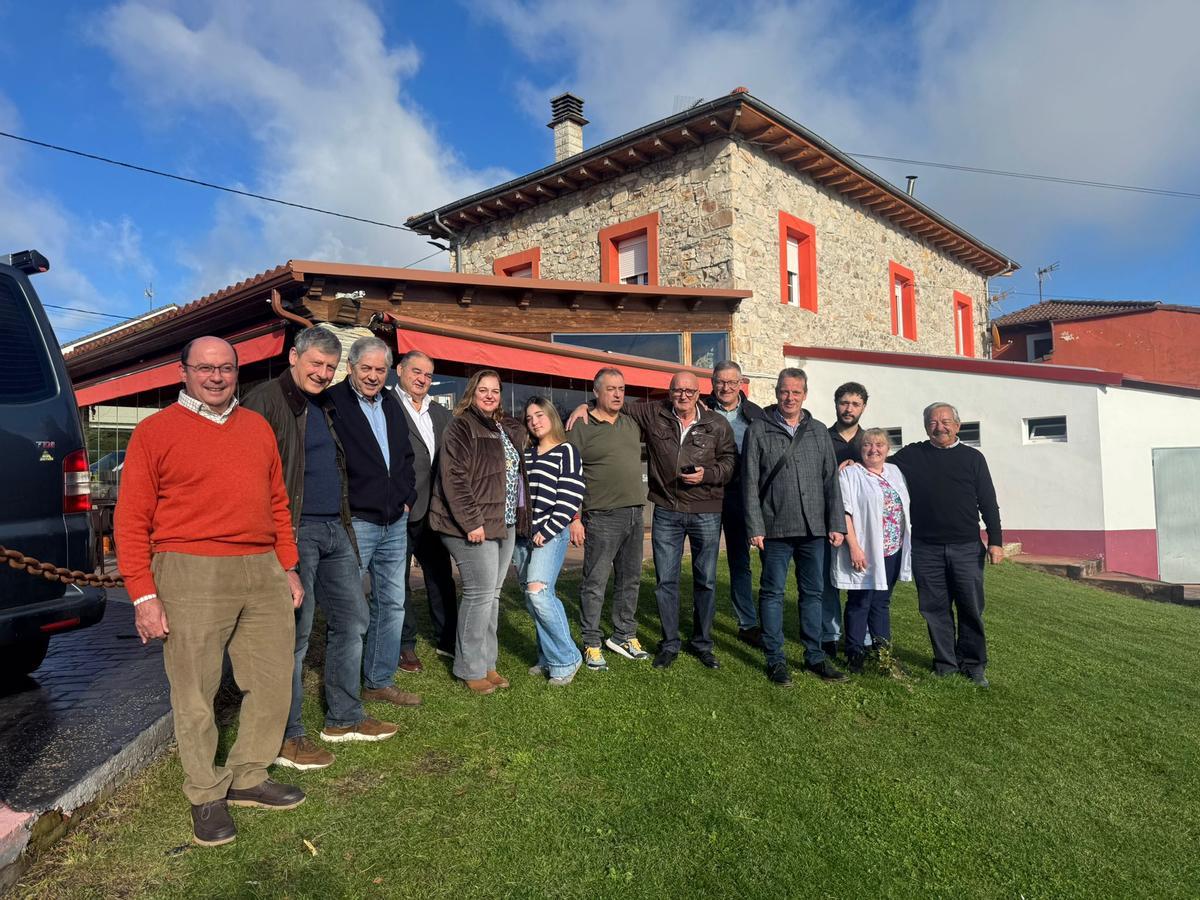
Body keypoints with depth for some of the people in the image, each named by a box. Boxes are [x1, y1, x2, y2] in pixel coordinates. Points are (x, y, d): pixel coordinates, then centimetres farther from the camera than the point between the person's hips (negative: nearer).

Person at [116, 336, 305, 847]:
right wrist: (144, 594, -9)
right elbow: (131, 520, -3)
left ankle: (248, 778, 29)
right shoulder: (156, 431, 0)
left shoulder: (257, 427, 14)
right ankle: (206, 796, 22)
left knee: (274, 682, 11)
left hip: (264, 573, 5)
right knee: (196, 692, 3)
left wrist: (288, 567, 15)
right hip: (192, 575, -5)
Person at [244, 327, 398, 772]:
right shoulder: (265, 401, -9)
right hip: (294, 531, -8)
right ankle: (287, 737, 13)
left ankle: (344, 718, 27)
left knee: (352, 619, 13)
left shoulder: (325, 406, 17)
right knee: (294, 633, -1)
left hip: (334, 530, 9)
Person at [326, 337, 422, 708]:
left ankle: (380, 682, 26)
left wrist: (407, 498, 12)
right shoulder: (333, 403, -9)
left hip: (395, 523, 7)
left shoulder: (392, 408, 14)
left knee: (392, 604, 13)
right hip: (354, 522, -7)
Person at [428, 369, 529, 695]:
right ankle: (470, 669, 8)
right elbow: (453, 478, -16)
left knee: (492, 594, 12)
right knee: (480, 592, -6)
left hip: (505, 524, 8)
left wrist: (520, 517, 18)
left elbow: (515, 472, 28)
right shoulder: (462, 427, -8)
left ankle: (487, 663, 22)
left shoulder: (507, 428, 16)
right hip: (475, 525, -8)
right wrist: (472, 522, -20)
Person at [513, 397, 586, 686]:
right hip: (523, 534, 6)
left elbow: (570, 497, -10)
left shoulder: (566, 452, -3)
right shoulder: (525, 453, 16)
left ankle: (566, 659, -4)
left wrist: (546, 532, -14)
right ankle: (549, 658, 18)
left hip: (551, 535, -6)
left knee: (538, 592, -18)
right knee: (533, 600, 6)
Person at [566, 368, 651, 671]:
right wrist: (574, 518, -13)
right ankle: (592, 644, 11)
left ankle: (624, 635, 28)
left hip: (635, 515, 6)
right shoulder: (580, 428, -6)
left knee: (630, 579, 14)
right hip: (602, 518, -6)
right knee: (595, 582, 0)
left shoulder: (632, 424, 12)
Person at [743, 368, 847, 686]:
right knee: (773, 594, 3)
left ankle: (815, 656, 23)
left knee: (813, 592, 11)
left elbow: (831, 480, 10)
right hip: (775, 528, -3)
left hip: (814, 528, 4)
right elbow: (750, 483, -4)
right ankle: (775, 660, 14)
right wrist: (755, 527, -10)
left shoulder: (819, 432, 11)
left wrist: (836, 524, 4)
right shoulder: (758, 430, 0)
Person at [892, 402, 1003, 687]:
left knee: (971, 608, 4)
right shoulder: (911, 455, 7)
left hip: (966, 548, 0)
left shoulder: (972, 458, 7)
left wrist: (996, 541, 1)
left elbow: (988, 503, 7)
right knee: (935, 608, 5)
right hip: (926, 548, 0)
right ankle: (945, 663, 18)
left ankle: (973, 664, 19)